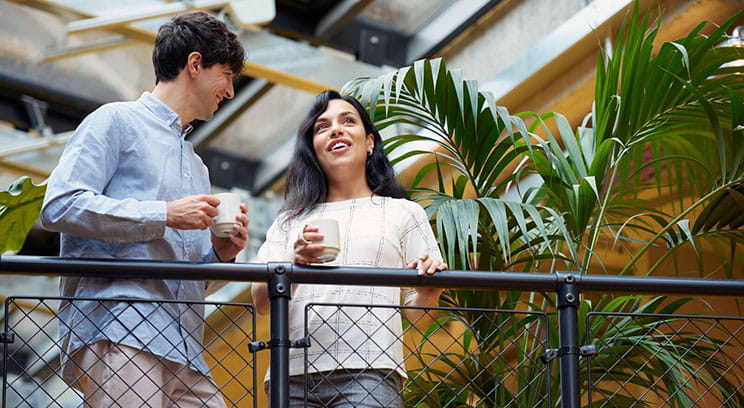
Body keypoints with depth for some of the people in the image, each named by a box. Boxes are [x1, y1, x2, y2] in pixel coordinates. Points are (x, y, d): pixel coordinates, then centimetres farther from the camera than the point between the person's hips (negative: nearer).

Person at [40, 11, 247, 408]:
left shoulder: (196, 165, 31)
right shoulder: (117, 121, 6)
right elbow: (60, 207, -9)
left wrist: (218, 252, 11)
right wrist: (164, 215, -10)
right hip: (117, 333, -8)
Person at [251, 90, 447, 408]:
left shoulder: (404, 213, 15)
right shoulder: (291, 220, 19)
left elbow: (416, 313, 12)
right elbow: (261, 303, 7)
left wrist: (429, 290, -10)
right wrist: (294, 266, -12)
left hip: (368, 375, -2)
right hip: (294, 375, 2)